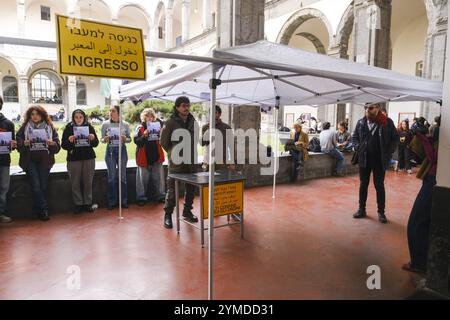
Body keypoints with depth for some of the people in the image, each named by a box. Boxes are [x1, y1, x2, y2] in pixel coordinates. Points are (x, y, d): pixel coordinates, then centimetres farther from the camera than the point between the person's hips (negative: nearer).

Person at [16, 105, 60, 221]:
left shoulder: (50, 127, 8)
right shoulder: (24, 127, 7)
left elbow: (57, 146, 4)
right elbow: (18, 144, 3)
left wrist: (52, 144, -17)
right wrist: (24, 144, -17)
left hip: (44, 160, 1)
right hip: (30, 161, -1)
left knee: (44, 185, 0)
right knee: (36, 185, -10)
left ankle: (39, 210, 12)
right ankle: (43, 210, -4)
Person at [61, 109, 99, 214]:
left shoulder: (89, 126, 5)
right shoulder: (69, 128, 1)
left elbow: (95, 144, 5)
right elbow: (63, 145, -1)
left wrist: (93, 138, -15)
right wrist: (69, 140, -20)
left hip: (89, 158, 1)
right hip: (74, 159, -1)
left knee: (88, 182, 7)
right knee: (75, 183, 4)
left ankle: (88, 203, 19)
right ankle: (78, 204, 16)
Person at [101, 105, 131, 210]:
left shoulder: (125, 124, -1)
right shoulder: (105, 124, -1)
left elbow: (129, 139, 6)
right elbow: (102, 139, 5)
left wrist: (125, 139, -16)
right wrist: (105, 140, -17)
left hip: (122, 150, 0)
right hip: (110, 151, 0)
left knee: (122, 176, 6)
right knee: (111, 177, 5)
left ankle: (124, 201, 17)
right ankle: (112, 202, 16)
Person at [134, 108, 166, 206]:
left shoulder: (158, 125, 7)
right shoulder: (140, 127, -1)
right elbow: (136, 141, -7)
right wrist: (144, 136, -22)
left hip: (157, 155, 3)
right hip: (144, 156, -2)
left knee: (158, 178, 10)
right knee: (143, 178, 3)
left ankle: (160, 195, 20)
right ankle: (141, 197, 13)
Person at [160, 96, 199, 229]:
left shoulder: (193, 122, 7)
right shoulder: (170, 123, -7)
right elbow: (164, 142, -1)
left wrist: (191, 153, 12)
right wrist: (173, 153, 5)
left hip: (191, 162, 5)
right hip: (176, 163, -5)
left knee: (191, 188, 13)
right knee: (172, 189, 1)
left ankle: (187, 212, 30)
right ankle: (168, 215, 13)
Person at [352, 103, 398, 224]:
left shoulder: (387, 122, -5)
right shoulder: (361, 122, 1)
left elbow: (395, 138, 1)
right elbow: (354, 137, 13)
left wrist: (388, 152, -8)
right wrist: (358, 148, -3)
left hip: (380, 159, -2)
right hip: (364, 159, 2)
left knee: (379, 186, 6)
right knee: (363, 185, 10)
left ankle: (381, 212, 17)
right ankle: (362, 209, 22)